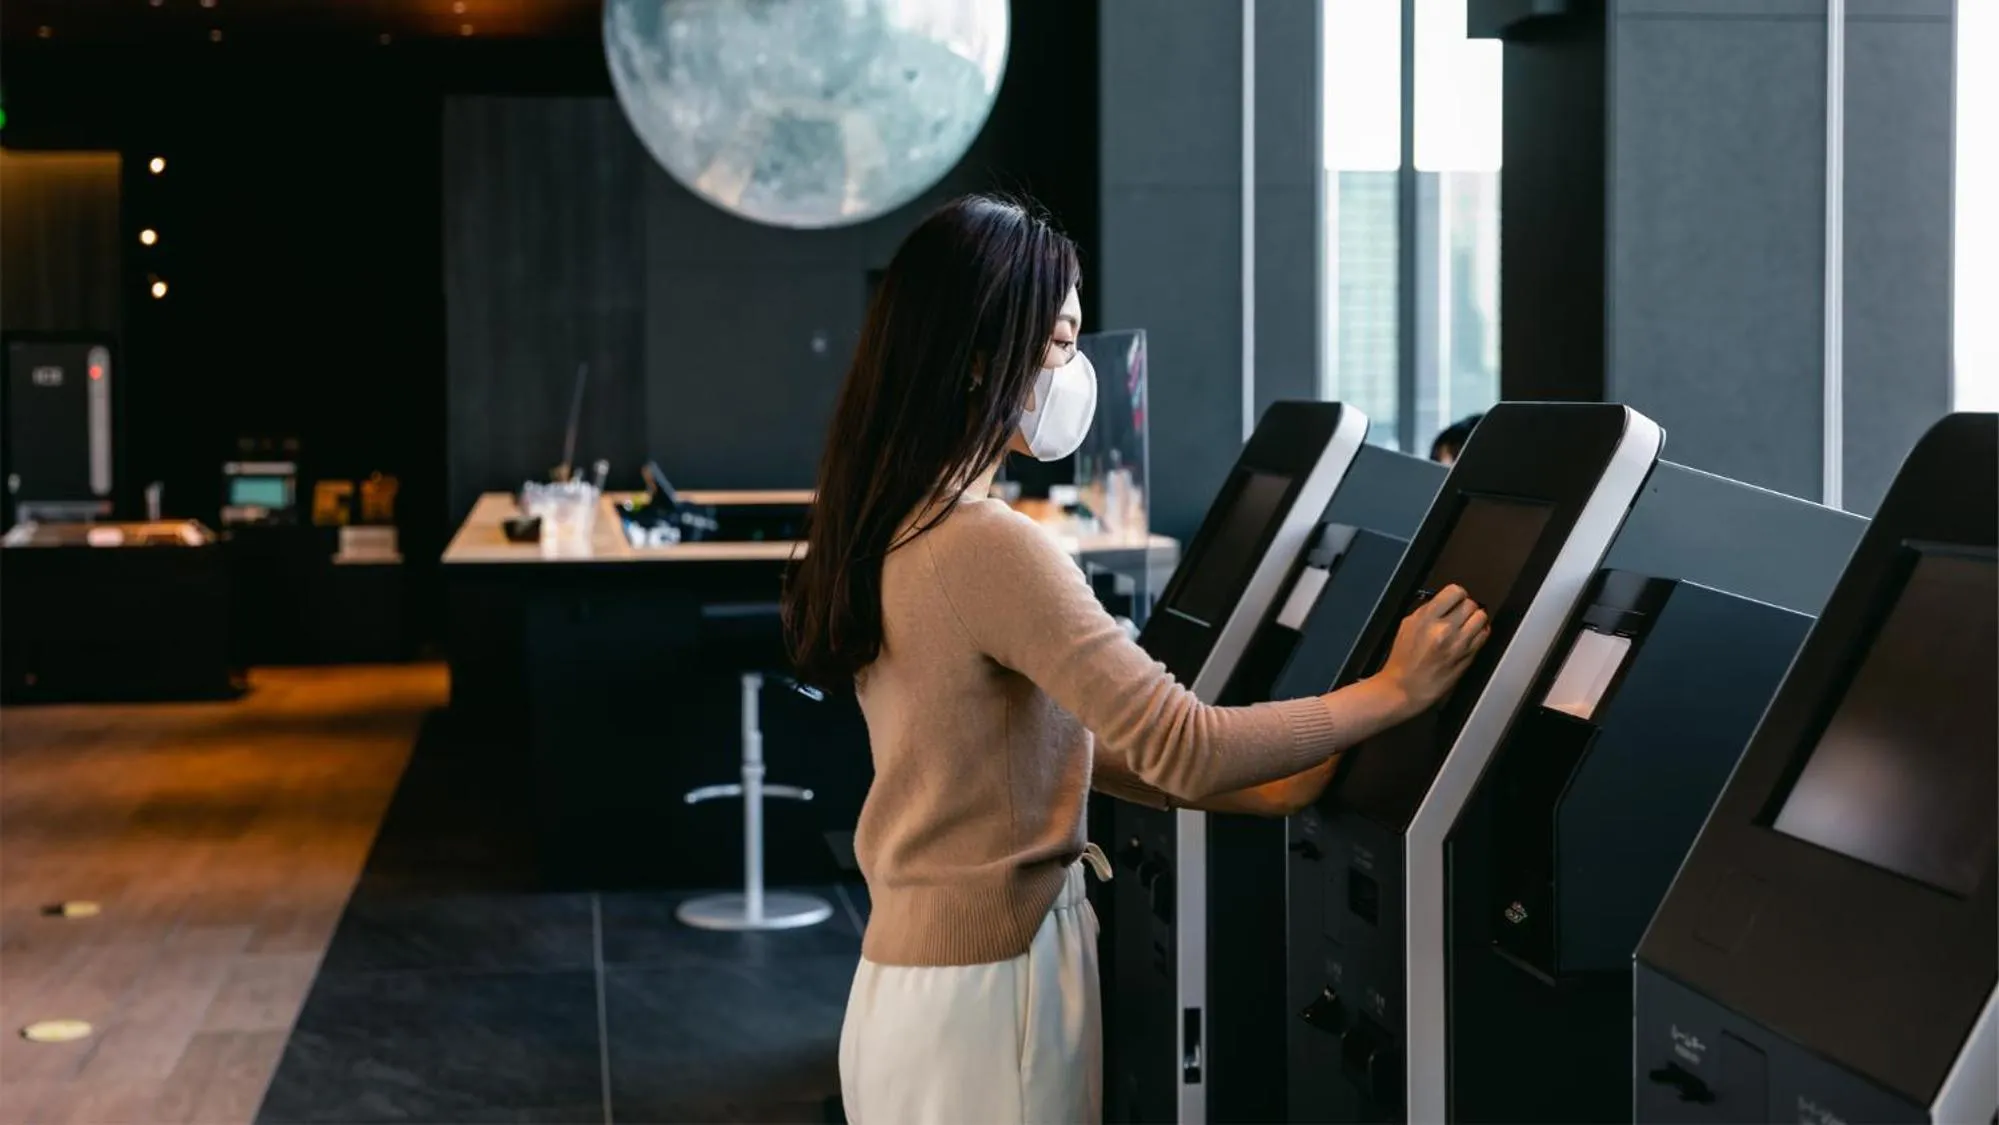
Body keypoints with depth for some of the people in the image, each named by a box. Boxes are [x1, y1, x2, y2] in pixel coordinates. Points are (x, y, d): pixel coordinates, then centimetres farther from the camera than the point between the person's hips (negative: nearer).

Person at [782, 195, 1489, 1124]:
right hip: (985, 985, -9)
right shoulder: (990, 547, -23)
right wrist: (1392, 693, -12)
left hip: (924, 962, 9)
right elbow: (1182, 746, -24)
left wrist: (1260, 793, 10)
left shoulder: (891, 530, 8)